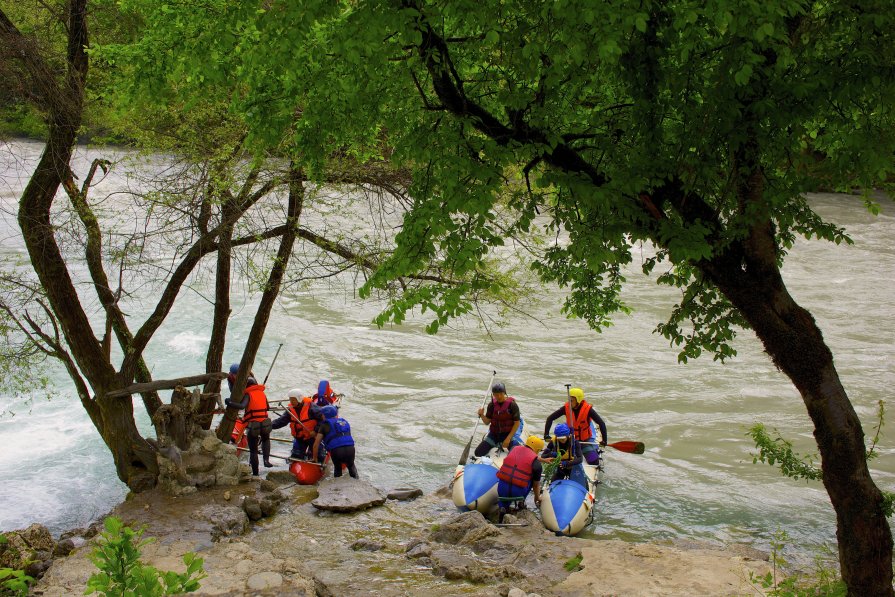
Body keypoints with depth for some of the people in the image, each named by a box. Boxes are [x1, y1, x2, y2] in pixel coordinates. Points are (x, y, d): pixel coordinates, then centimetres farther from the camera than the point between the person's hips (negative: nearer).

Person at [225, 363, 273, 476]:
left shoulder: (247, 394, -5)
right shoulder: (262, 393, 10)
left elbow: (242, 406, -24)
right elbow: (267, 407, 16)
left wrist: (229, 403, -20)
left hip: (252, 426, -4)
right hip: (265, 424, 4)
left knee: (253, 450, 9)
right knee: (266, 439, 34)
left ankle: (255, 473, 12)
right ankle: (266, 459, 13)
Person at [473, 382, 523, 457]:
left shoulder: (512, 405, -13)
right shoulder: (492, 405, -1)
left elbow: (517, 423, -10)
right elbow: (487, 422, 4)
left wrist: (508, 438, -16)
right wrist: (482, 415, -17)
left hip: (508, 434, -3)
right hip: (494, 434, 3)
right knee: (478, 453, -10)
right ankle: (496, 445, 16)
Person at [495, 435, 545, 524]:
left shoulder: (514, 449, 8)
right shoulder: (536, 463, -1)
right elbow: (536, 484, 8)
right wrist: (537, 497, 25)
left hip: (502, 489, 5)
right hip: (518, 492, -4)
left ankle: (502, 508, 11)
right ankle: (521, 501, 21)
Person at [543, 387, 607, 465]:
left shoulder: (587, 409, -20)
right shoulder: (566, 408, -14)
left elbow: (601, 423, -19)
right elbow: (550, 418, -9)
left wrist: (604, 440, -25)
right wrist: (546, 434, -17)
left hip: (586, 440, -2)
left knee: (593, 462, -12)